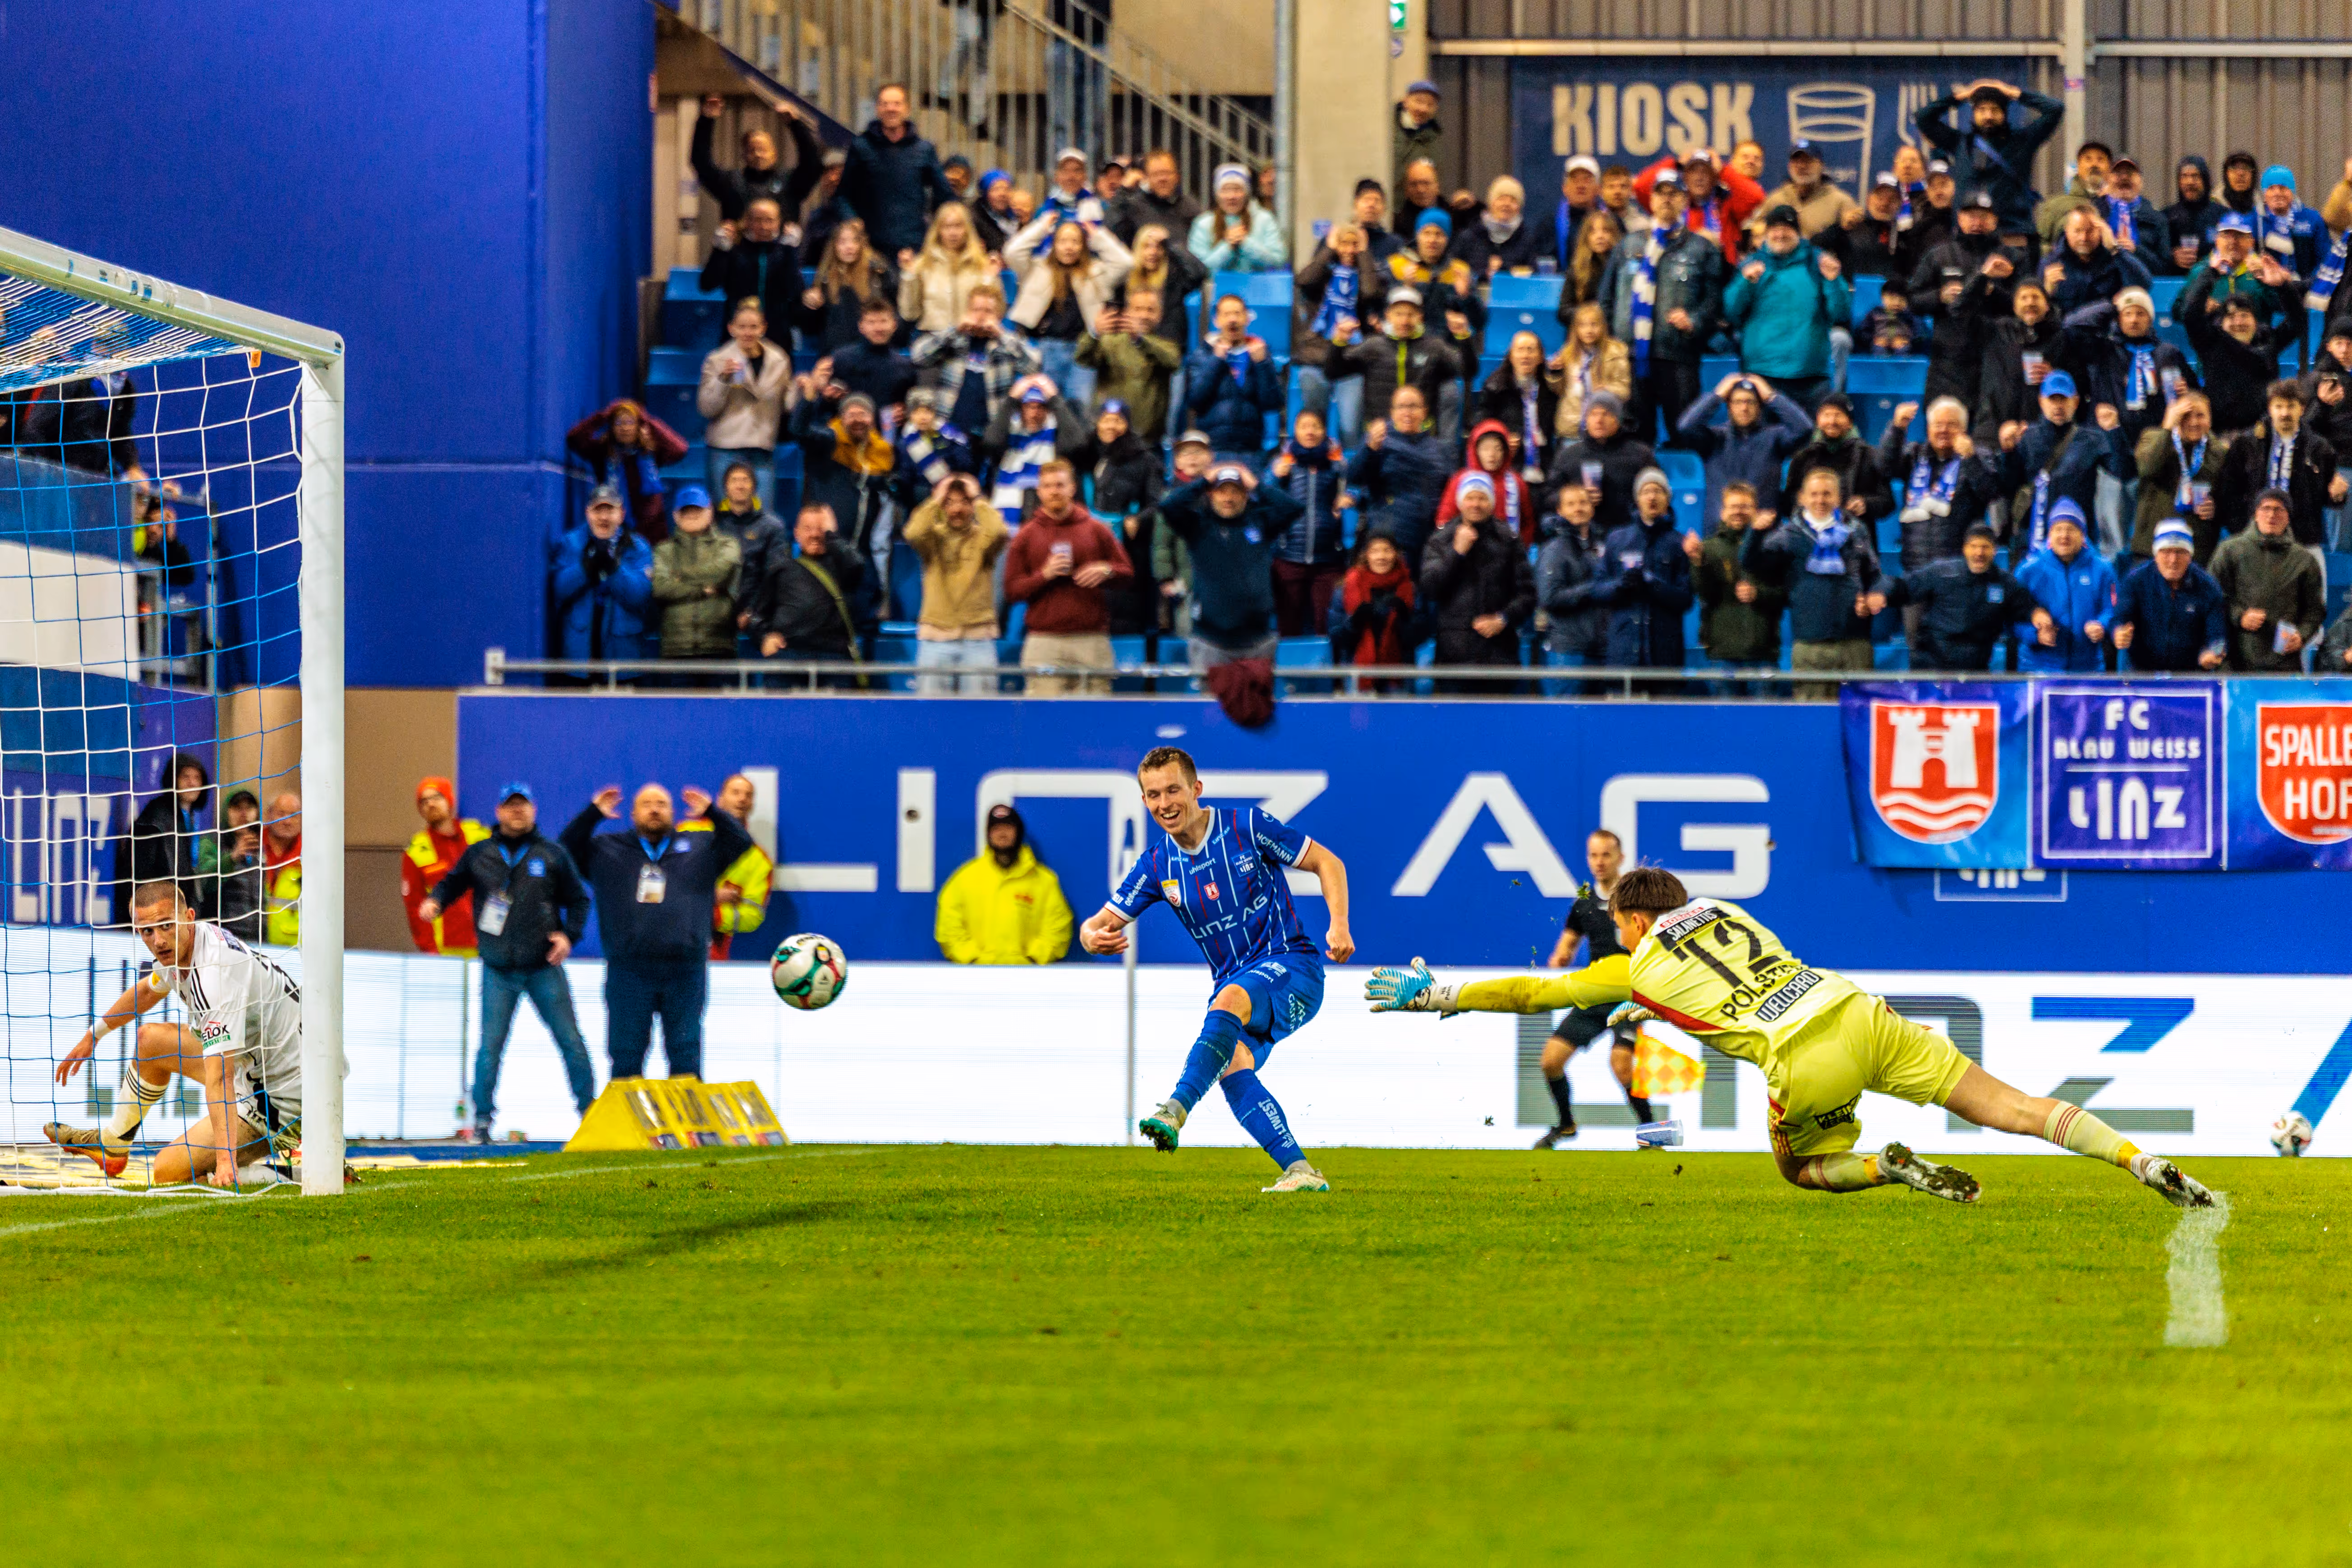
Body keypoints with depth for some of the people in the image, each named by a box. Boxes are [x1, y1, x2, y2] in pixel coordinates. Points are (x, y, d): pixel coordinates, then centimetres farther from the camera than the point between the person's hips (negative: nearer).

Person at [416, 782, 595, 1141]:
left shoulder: (553, 855, 6)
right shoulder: (479, 855, 7)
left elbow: (578, 898, 12)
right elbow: (452, 883, 17)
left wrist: (569, 935, -3)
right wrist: (435, 902, -4)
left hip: (545, 967, 0)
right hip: (499, 970, 0)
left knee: (571, 1041, 1)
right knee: (491, 1045, -3)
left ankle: (589, 1111, 11)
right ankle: (482, 1119, 5)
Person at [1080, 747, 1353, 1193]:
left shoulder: (1247, 827, -6)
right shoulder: (1157, 866, 5)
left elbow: (1326, 863, 1)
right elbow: (1101, 922, 5)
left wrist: (1339, 924, -15)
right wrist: (1093, 937, -22)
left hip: (1291, 966, -5)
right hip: (1235, 983, 5)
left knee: (1229, 1001, -36)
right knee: (1232, 1068, -24)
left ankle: (1177, 1110, -50)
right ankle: (1301, 1172, -25)